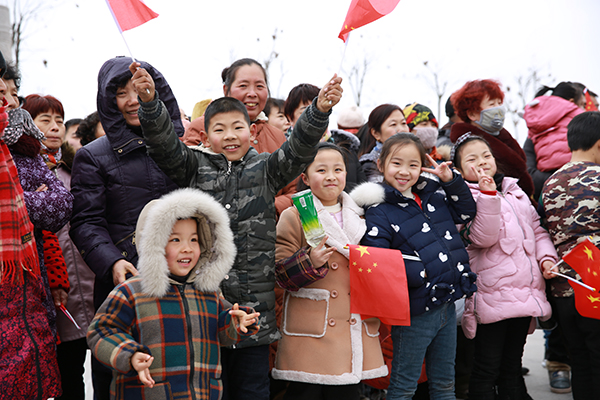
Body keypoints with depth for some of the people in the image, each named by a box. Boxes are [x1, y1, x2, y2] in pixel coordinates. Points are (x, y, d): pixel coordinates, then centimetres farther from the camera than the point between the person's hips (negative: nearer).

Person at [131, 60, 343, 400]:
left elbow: (299, 149, -6)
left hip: (255, 309, 1)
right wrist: (150, 101, -26)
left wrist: (320, 110, -24)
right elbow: (164, 143, -7)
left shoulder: (266, 170, 8)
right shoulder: (195, 168, 7)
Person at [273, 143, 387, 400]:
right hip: (310, 330, -5)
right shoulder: (293, 217, -1)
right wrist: (309, 262, -22)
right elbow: (278, 272, -6)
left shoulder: (359, 217, 16)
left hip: (354, 328, 5)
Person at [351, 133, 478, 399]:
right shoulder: (378, 212, -11)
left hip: (447, 305, 6)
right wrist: (419, 272, -23)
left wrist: (451, 180, 5)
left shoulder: (433, 196, 10)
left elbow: (466, 213, 19)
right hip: (415, 312, -6)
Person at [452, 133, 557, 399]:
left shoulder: (515, 192, 16)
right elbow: (483, 237, -19)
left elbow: (537, 229, 21)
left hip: (525, 294, 7)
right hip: (493, 295, -6)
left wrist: (546, 257, 3)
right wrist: (488, 195, -27)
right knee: (487, 369, -1)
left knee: (513, 366, 16)